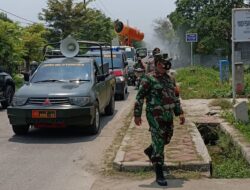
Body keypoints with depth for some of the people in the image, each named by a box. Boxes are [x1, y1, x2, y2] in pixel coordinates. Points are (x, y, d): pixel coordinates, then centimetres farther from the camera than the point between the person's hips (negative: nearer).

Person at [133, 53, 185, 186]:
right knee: (159, 143, -7)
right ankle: (159, 175, -1)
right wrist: (137, 115, -10)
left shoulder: (169, 79, 12)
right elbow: (139, 97, -8)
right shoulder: (148, 79, -9)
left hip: (168, 115, 7)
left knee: (166, 139, 18)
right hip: (155, 116, -7)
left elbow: (174, 97, 19)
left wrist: (180, 113, 14)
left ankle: (149, 151, 47)